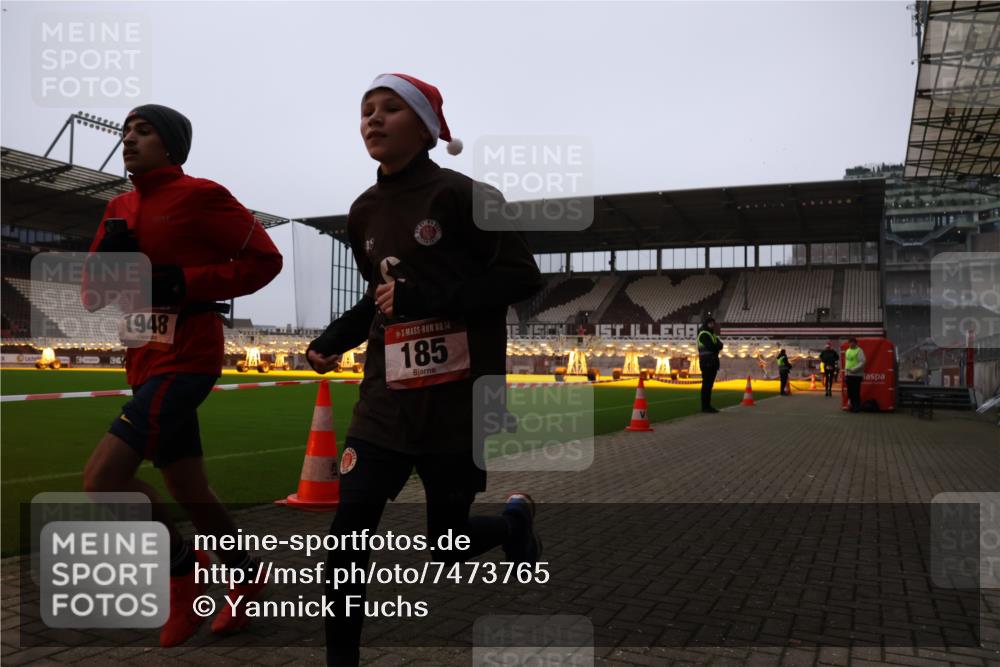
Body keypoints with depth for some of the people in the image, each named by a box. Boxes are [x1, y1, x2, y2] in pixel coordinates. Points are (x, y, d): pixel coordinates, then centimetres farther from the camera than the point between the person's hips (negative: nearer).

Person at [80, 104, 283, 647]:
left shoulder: (199, 195, -6)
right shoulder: (119, 208, 16)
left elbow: (264, 259, -10)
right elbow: (92, 298, 16)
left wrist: (181, 282, -16)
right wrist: (104, 256, -5)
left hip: (185, 361, -8)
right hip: (147, 365, 8)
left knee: (102, 477, -15)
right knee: (189, 492, 13)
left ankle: (183, 568, 6)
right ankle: (245, 577, 33)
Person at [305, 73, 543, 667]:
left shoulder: (460, 194, -8)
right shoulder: (365, 211, 11)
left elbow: (522, 278, -13)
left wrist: (429, 298, -22)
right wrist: (334, 340, 8)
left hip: (460, 401, -5)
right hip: (388, 400, 5)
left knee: (447, 544, 7)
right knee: (349, 532, -6)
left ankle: (515, 520, 40)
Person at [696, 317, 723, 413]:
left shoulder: (713, 334, 21)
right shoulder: (704, 334, -8)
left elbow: (720, 345, 8)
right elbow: (710, 346, -20)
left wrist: (714, 347, -11)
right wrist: (717, 347, -2)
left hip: (713, 362, 8)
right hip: (706, 362, -8)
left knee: (710, 384, 8)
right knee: (706, 385, -8)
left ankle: (708, 406, 11)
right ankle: (705, 407, -7)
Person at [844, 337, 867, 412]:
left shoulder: (859, 351, -7)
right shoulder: (847, 351, 17)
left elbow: (862, 362, -16)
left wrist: (853, 369, -21)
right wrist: (845, 372, 18)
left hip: (856, 375, -7)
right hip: (848, 375, 7)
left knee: (856, 392, -6)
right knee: (850, 391, 9)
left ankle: (857, 407, 0)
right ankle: (852, 406, 17)